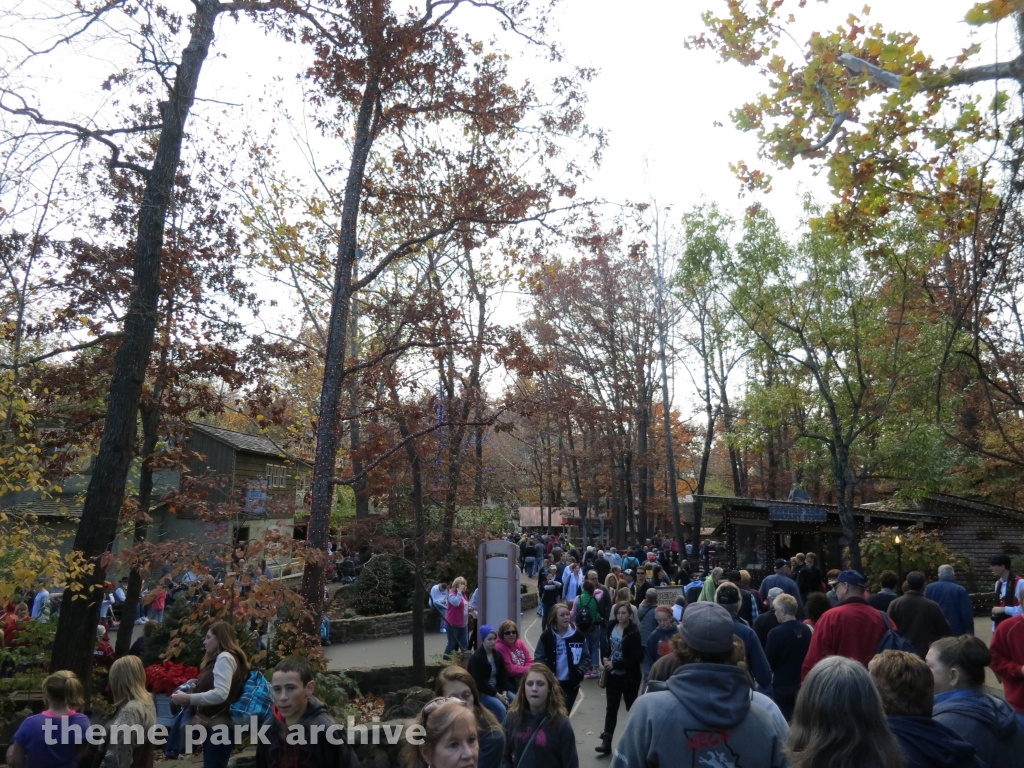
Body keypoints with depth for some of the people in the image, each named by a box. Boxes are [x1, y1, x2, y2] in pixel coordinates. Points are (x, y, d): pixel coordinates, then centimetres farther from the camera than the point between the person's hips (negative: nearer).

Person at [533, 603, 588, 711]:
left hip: (572, 683, 1)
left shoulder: (578, 635, -5)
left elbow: (586, 657, 3)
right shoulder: (546, 636, -9)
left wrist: (579, 673, -10)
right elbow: (539, 658, -4)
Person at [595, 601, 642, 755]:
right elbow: (604, 645, 9)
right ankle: (606, 742, 8)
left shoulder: (634, 633, -16)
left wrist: (615, 664, -21)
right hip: (613, 674, 4)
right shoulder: (610, 627, -1)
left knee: (632, 707, 15)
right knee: (611, 708, 5)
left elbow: (635, 658, -19)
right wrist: (605, 659, -10)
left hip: (629, 676, -4)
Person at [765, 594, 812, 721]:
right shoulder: (807, 630, -3)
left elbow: (769, 662, -11)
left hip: (783, 685, -6)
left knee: (784, 721, 6)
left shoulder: (776, 633, -20)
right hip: (803, 684, 6)